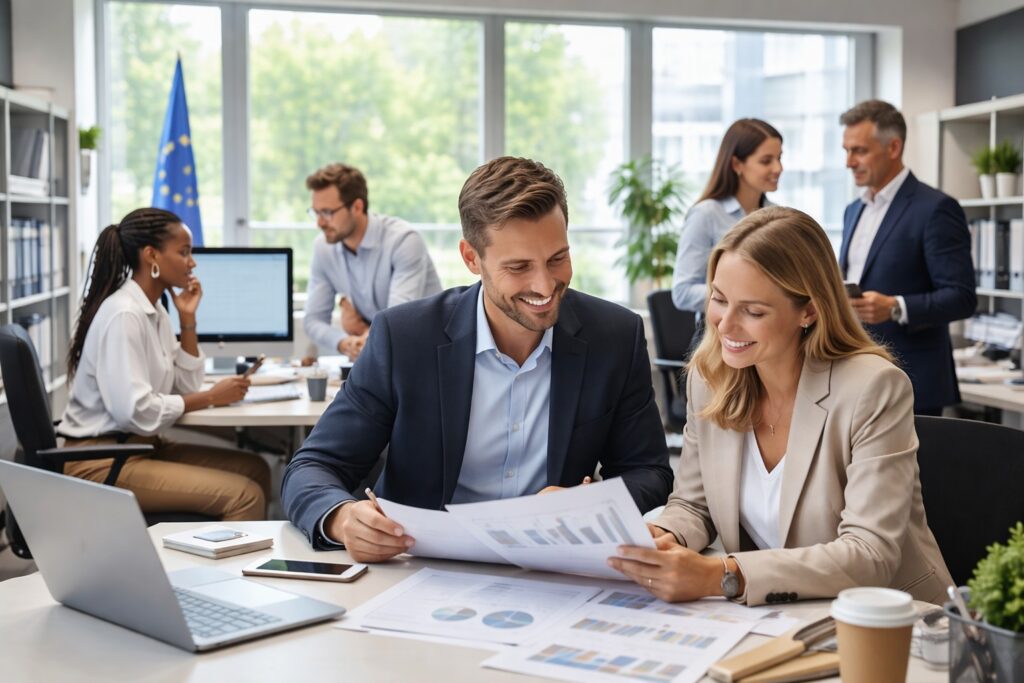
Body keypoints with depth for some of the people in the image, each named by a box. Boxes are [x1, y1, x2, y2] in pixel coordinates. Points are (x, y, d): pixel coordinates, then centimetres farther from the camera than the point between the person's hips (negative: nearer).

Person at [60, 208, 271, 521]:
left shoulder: (155, 312, 11)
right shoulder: (122, 314, -17)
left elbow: (187, 387, 9)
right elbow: (135, 411, -25)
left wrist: (188, 320, 2)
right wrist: (212, 397, -14)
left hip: (141, 446, 10)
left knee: (255, 469, 4)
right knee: (243, 494, -20)